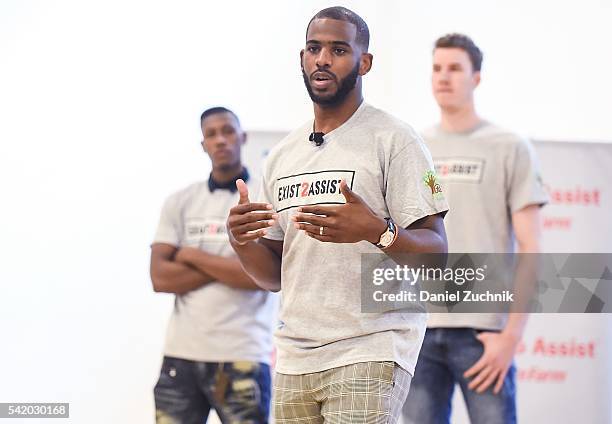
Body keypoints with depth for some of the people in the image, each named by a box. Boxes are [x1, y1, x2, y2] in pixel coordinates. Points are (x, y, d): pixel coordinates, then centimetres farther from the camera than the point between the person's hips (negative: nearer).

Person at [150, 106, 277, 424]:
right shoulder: (179, 203, 10)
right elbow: (161, 278, 0)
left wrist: (193, 256, -5)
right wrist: (230, 267, -8)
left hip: (241, 358, -3)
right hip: (180, 354, 3)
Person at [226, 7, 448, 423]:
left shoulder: (393, 139, -3)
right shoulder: (282, 155, 15)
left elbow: (435, 254, -9)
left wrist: (377, 231, -28)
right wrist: (241, 240, -3)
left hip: (368, 355, -6)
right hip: (294, 361, 6)